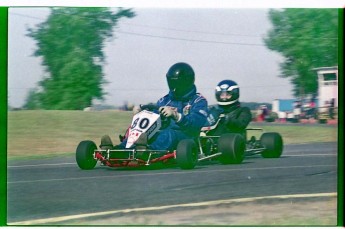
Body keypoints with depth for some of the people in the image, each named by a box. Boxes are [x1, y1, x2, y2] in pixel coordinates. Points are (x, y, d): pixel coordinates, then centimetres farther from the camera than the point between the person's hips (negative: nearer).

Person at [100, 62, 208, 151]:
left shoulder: (198, 101, 8)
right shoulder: (165, 100, 25)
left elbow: (196, 123, -12)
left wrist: (175, 115, -28)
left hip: (184, 136, -5)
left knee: (169, 134, -38)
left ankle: (149, 151, -68)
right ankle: (120, 150, -50)